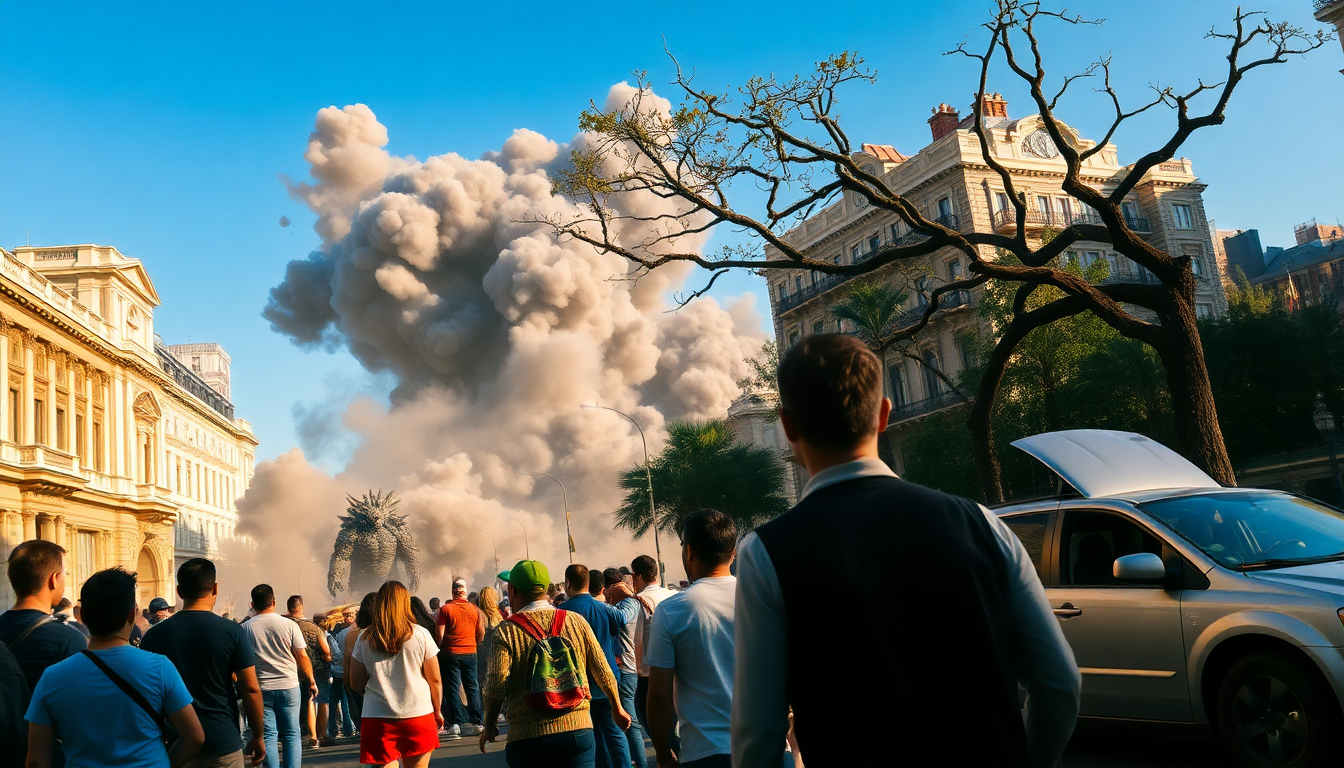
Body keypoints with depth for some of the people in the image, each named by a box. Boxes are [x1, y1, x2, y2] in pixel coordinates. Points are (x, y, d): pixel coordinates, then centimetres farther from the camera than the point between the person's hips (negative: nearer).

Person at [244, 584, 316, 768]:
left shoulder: (245, 628, -2)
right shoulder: (289, 625, -4)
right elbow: (302, 656, -2)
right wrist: (311, 682, 8)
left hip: (261, 688, 0)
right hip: (288, 685, 0)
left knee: (268, 736, 5)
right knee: (292, 734, 7)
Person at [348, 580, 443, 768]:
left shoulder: (364, 639, 1)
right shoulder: (421, 635, -3)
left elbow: (356, 684, 6)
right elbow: (435, 680, 0)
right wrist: (438, 712, 14)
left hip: (377, 719, 0)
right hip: (418, 716, 0)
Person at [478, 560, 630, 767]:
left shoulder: (506, 631, -5)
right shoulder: (576, 621, 4)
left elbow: (496, 686, -11)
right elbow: (602, 672, 7)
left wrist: (489, 727, 6)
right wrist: (617, 708, 23)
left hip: (527, 737, -2)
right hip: (578, 729, 2)